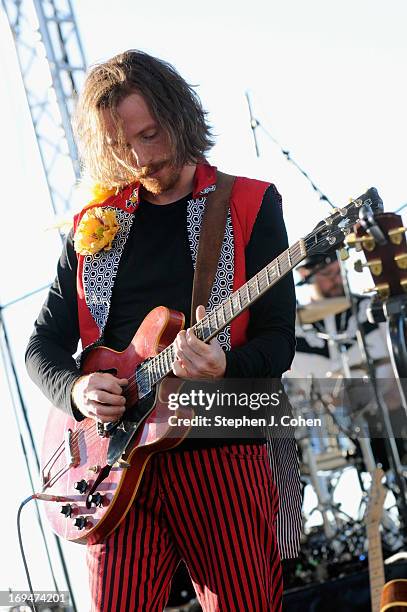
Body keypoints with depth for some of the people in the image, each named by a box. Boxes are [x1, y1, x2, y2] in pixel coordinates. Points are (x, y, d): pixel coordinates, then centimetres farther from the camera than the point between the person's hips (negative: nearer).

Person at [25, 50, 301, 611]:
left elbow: (279, 340, 1)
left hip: (222, 448, -2)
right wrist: (76, 388, -7)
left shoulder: (250, 206, 6)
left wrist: (223, 367, -21)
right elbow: (44, 344, 16)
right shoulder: (93, 227, 14)